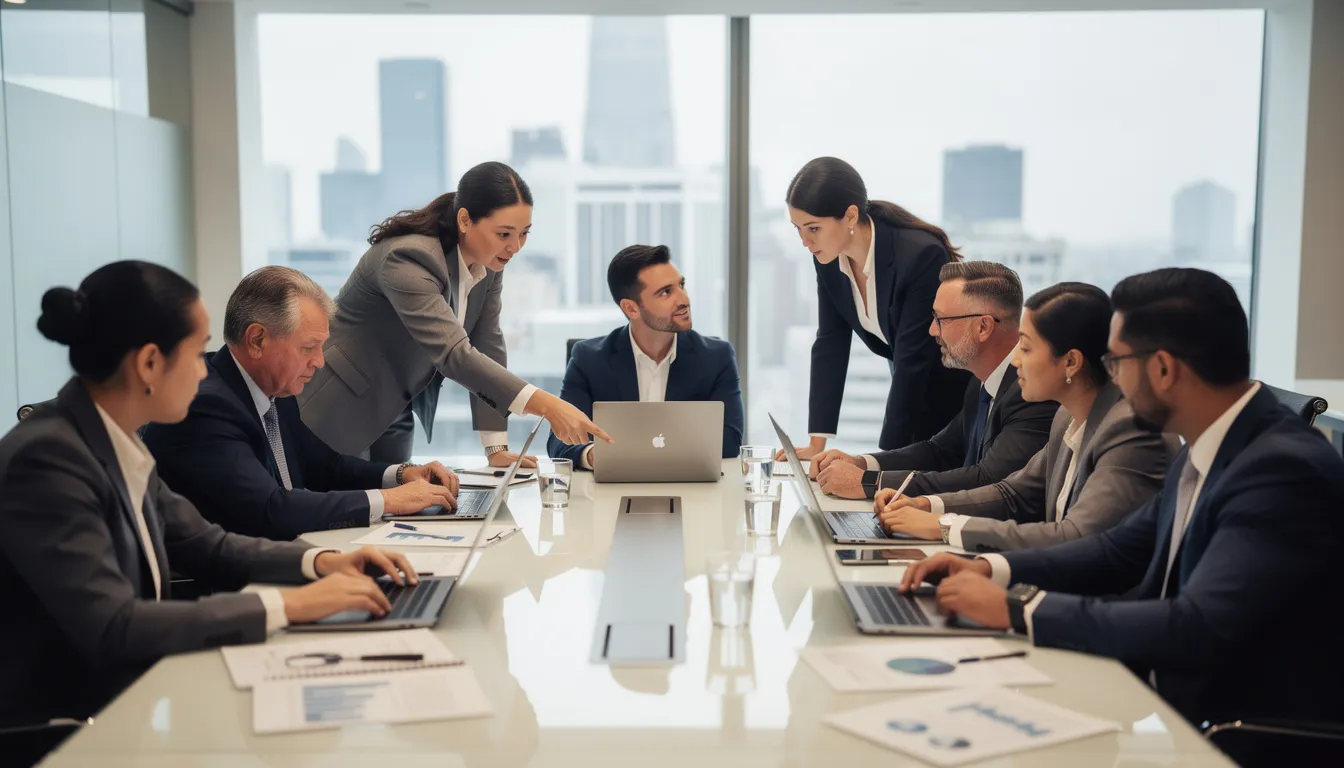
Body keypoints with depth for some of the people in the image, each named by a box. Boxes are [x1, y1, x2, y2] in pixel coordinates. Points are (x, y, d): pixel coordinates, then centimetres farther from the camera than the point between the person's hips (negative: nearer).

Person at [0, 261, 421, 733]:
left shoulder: (118, 443, 4)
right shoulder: (47, 457, -22)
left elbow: (205, 546, 13)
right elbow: (112, 629, -28)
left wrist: (319, 561, -3)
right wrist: (286, 606, -26)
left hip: (130, 696, 8)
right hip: (60, 729, -7)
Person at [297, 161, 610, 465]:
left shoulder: (489, 263, -6)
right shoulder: (409, 259, -29)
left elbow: (488, 347, -4)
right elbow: (453, 354, -40)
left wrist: (497, 448, -10)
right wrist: (546, 405, -49)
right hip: (338, 410, -7)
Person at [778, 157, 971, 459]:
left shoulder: (921, 254, -33)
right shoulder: (829, 257, -12)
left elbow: (913, 361, -31)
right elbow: (830, 344, -8)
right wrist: (817, 443, -11)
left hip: (961, 389, -6)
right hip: (912, 389, 6)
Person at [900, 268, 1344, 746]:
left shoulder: (1283, 469, -23)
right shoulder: (1205, 450, 4)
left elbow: (1197, 629, -30)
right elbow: (1121, 551, 12)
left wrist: (1018, 608, -26)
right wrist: (993, 570, -1)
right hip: (1170, 698, 7)